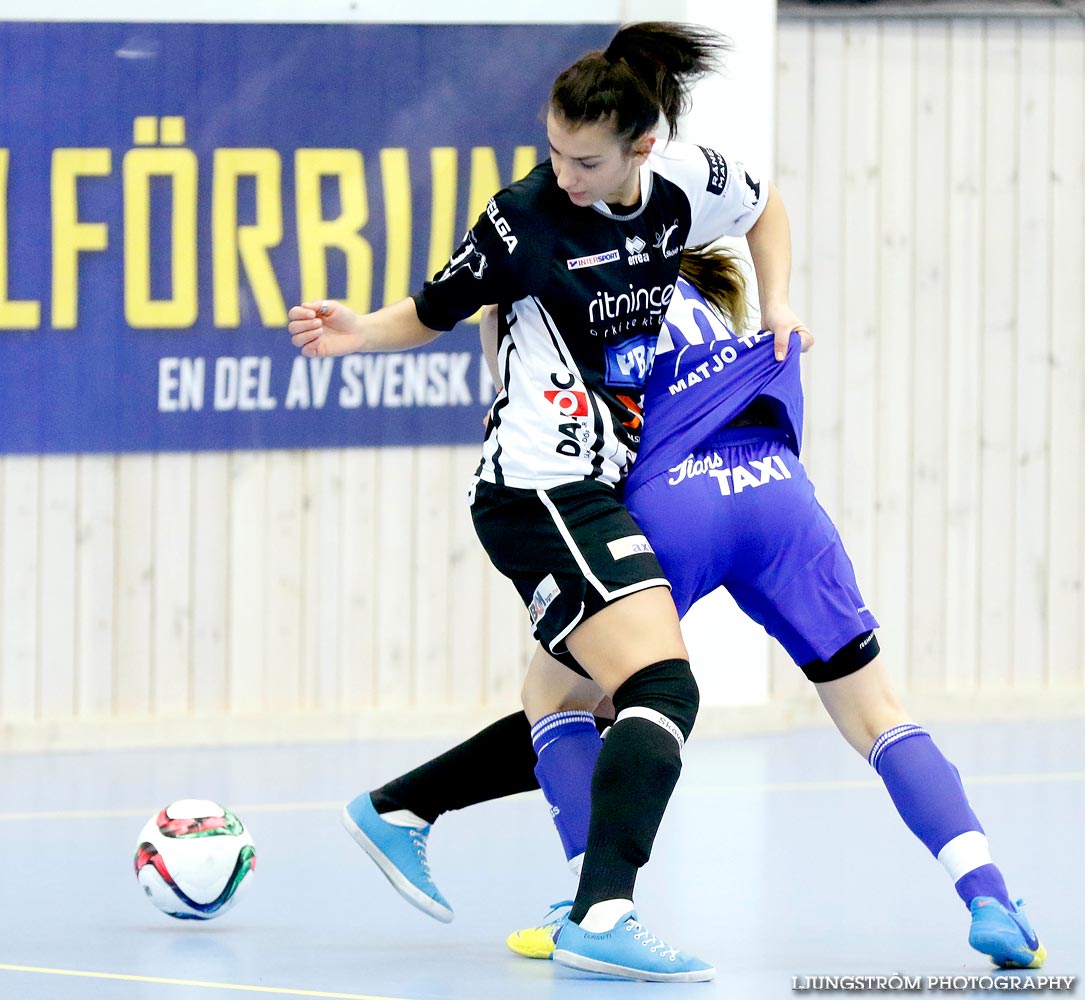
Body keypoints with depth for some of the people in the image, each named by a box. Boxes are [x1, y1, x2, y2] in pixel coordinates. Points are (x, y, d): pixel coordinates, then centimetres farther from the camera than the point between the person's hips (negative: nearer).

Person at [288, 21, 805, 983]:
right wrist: (357, 332, -16)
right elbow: (432, 313, 2)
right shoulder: (526, 217, -12)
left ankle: (396, 812, 33)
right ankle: (603, 918, -32)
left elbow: (765, 203, 24)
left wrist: (776, 303, 11)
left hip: (600, 488, 8)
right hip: (541, 489, -8)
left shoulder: (692, 184, 1)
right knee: (664, 688, -22)